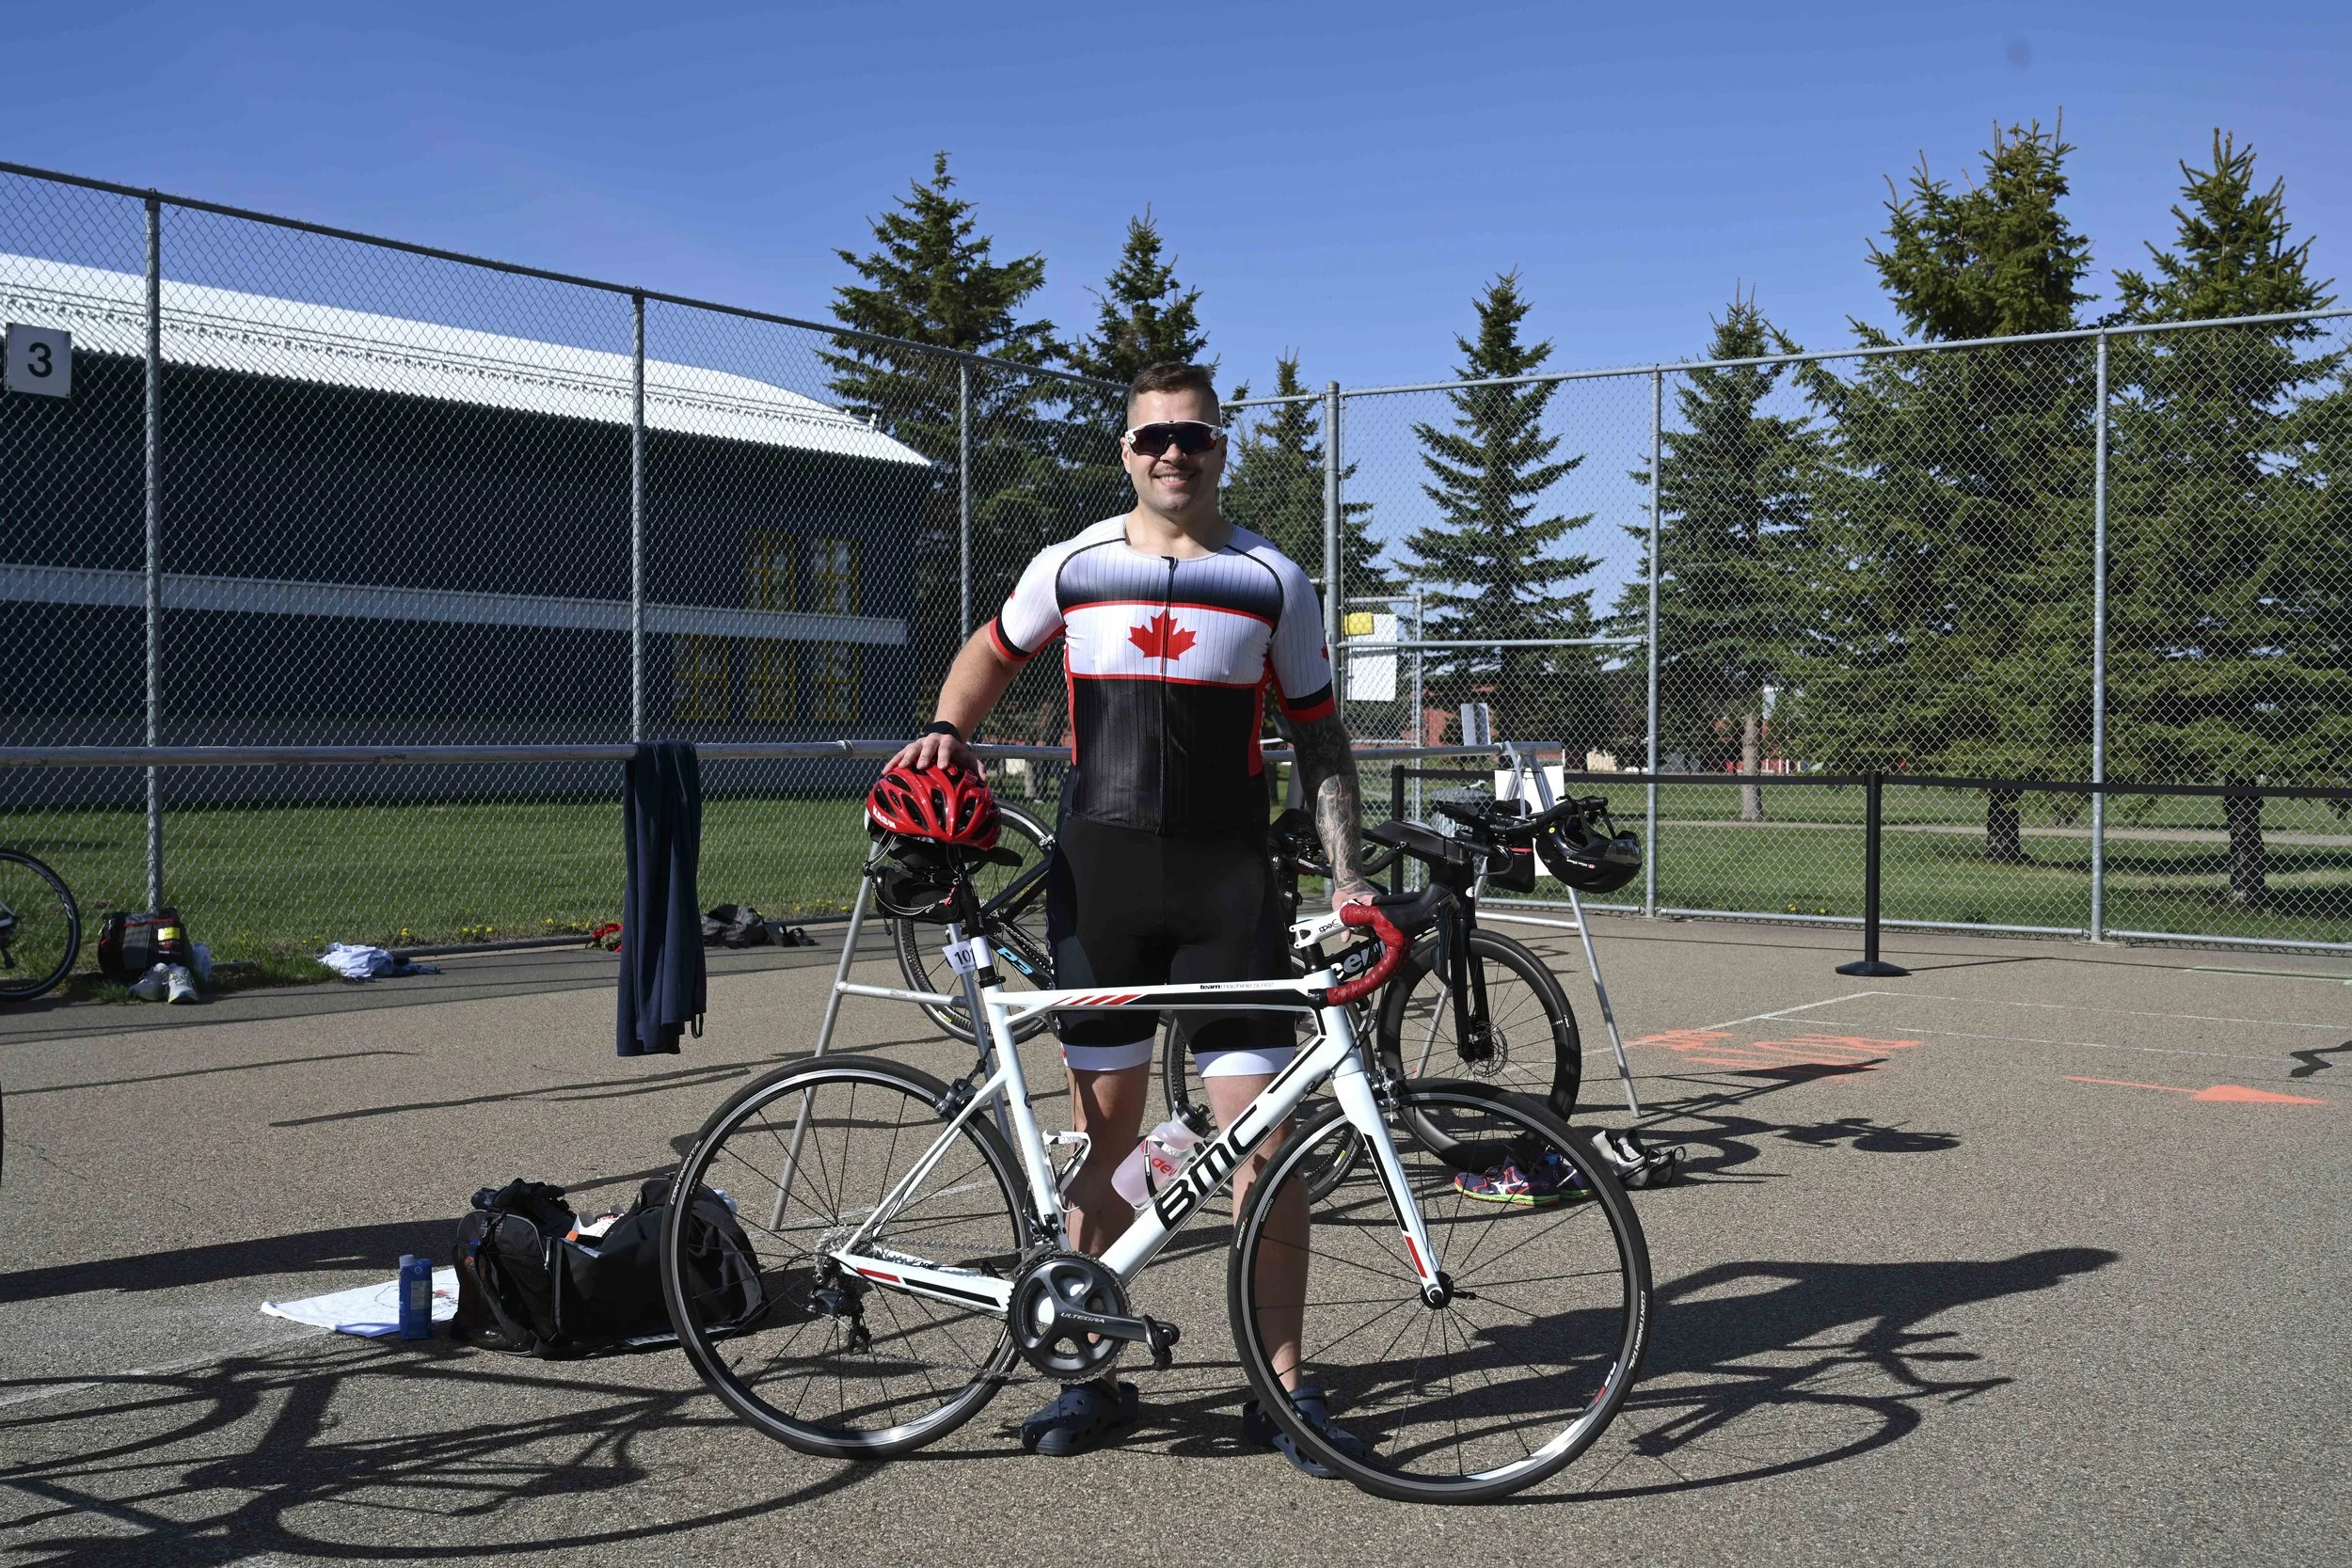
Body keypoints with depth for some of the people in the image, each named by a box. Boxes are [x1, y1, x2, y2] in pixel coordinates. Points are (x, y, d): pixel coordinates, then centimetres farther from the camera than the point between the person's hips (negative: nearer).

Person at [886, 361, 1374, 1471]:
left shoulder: (1273, 581, 5)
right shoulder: (1072, 568, 7)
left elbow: (1319, 739, 8)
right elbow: (991, 654, 23)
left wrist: (1346, 871, -2)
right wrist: (947, 731, 4)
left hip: (1226, 882, -1)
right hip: (1098, 878, 1)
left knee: (1263, 1139, -4)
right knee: (1102, 1134, 7)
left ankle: (1282, 1384, 8)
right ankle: (1092, 1372, 18)